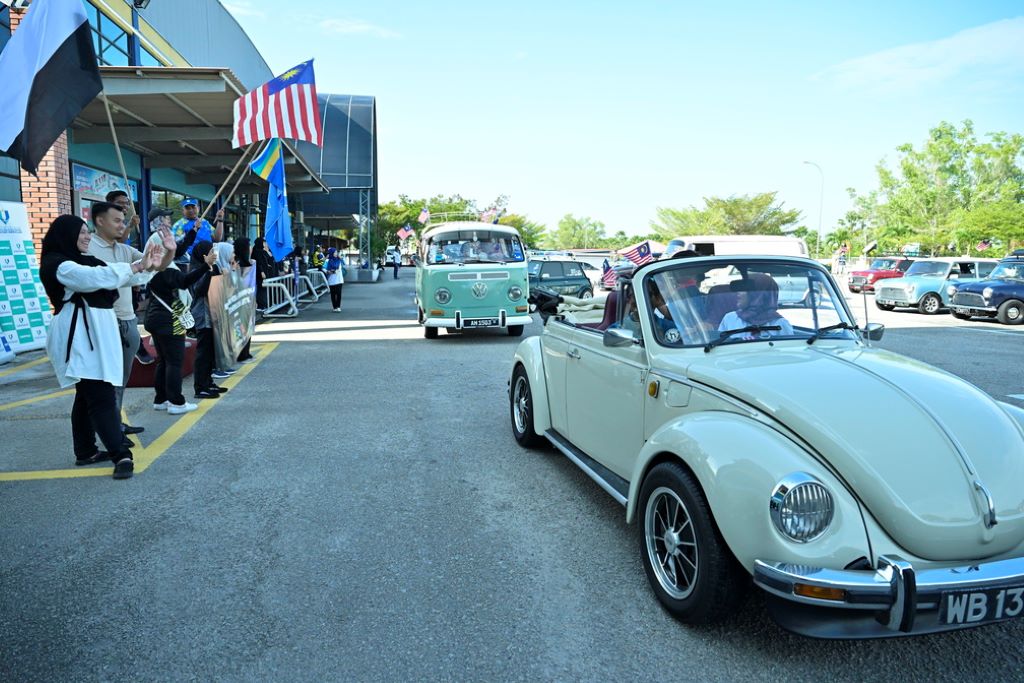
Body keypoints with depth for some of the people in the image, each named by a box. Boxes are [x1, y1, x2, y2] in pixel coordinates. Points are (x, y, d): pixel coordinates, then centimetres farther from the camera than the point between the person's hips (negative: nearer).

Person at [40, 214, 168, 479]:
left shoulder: (84, 260, 21)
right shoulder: (57, 263, -9)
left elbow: (118, 278, 17)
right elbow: (94, 277, -24)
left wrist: (146, 266, 0)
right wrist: (136, 266, -21)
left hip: (97, 330, 10)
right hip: (80, 333, -10)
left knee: (88, 395, 13)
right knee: (101, 396, -14)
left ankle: (85, 451, 21)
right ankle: (121, 455, -18)